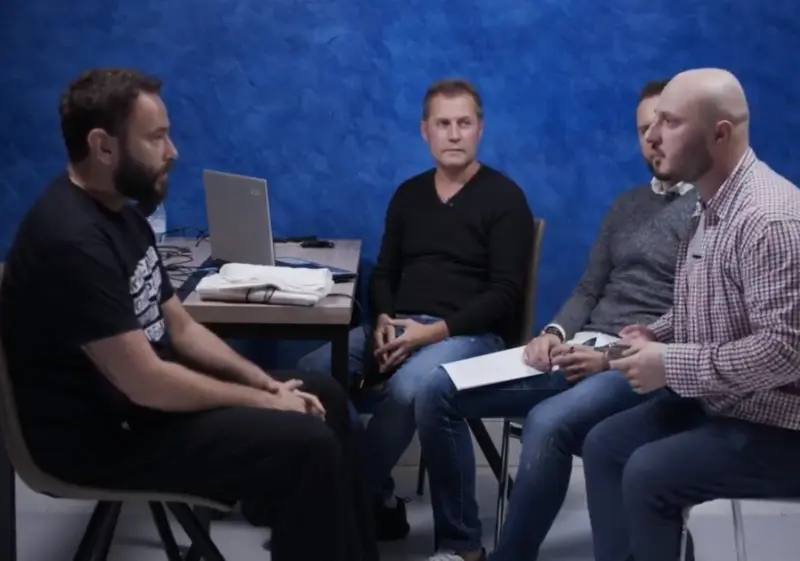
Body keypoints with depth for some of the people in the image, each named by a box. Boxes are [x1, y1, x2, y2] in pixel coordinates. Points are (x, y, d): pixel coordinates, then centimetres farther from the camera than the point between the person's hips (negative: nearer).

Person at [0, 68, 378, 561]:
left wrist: (265, 382, -1)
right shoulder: (73, 241, -26)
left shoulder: (121, 213, 7)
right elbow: (147, 383, -27)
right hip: (105, 434, -10)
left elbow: (180, 328, 12)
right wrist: (262, 401, -15)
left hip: (148, 388, 10)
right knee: (307, 445, -21)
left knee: (325, 395, 10)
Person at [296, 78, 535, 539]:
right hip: (398, 325, 6)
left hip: (470, 333, -5)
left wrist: (436, 331, -20)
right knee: (312, 373, -21)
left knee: (406, 389, -37)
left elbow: (505, 293, -8)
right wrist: (383, 321, -6)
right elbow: (384, 273, 17)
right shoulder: (409, 194, 17)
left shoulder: (505, 198, -1)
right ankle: (374, 500, -12)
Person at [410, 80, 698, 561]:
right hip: (582, 352, 8)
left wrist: (613, 358, -18)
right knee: (440, 391, -8)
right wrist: (556, 334, -1)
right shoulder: (627, 205, 22)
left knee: (549, 422, -38)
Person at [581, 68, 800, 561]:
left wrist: (671, 364, -24)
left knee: (649, 474, -19)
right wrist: (658, 335, 0)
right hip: (716, 401, 10)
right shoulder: (712, 206, 7)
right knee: (605, 445, 8)